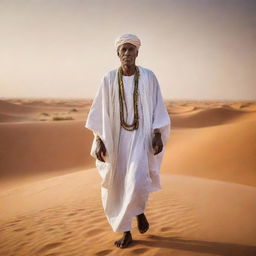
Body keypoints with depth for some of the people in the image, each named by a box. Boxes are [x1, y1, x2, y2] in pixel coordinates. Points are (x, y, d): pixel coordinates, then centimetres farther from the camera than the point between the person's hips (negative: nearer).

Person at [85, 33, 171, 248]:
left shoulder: (148, 77, -2)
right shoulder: (109, 79, -1)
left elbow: (157, 108, 0)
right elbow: (100, 113, -1)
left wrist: (158, 135, -11)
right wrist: (99, 141, -9)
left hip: (141, 137, -1)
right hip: (116, 138, 2)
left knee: (137, 181, -18)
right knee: (117, 187, 4)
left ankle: (140, 211, 18)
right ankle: (126, 232, 22)